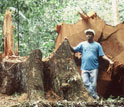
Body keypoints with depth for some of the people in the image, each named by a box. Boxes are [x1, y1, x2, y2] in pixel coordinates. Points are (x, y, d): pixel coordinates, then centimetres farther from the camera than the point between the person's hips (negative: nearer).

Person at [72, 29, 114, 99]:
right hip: (84, 68, 2)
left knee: (93, 84, -4)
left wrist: (109, 60, -9)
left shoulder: (97, 45, 7)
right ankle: (95, 96, 0)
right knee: (86, 83, -6)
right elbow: (73, 49, 7)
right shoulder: (82, 44, 11)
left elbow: (102, 55, 4)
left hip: (94, 68, -2)